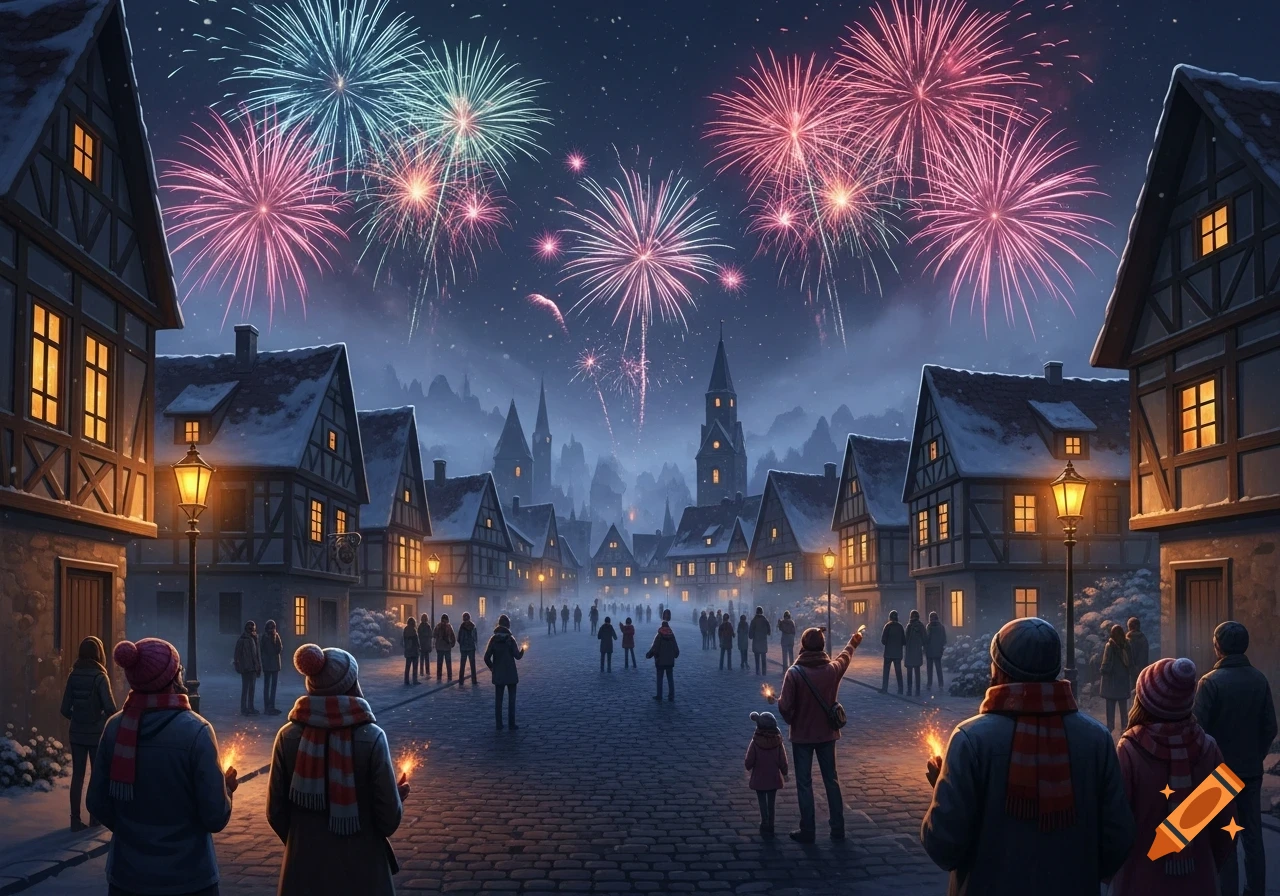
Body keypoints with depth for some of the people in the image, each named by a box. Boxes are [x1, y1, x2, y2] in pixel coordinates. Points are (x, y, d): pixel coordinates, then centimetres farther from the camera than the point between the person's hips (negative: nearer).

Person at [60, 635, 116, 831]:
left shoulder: (73, 676, -1)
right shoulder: (100, 677, -14)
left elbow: (65, 709, 1)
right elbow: (111, 709, -18)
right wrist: (108, 722, 3)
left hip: (77, 733, 3)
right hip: (97, 733, -3)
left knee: (77, 775, 9)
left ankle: (75, 819, 9)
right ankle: (95, 816, 20)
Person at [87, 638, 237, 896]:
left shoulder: (115, 727, -7)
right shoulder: (195, 731, -19)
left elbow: (97, 804, 3)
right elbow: (215, 818, -16)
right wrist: (226, 787, 5)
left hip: (127, 875, 3)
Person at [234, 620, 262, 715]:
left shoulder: (254, 639, 9)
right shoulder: (241, 640, -9)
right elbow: (237, 655, -10)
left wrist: (258, 666, 8)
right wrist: (238, 666, -16)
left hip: (253, 668, 6)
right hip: (245, 668, -6)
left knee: (252, 688, 13)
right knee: (245, 688, -3)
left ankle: (251, 707, 22)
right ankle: (244, 709, 3)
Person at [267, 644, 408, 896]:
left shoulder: (289, 737, -8)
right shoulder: (371, 737, -16)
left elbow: (276, 813, 0)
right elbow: (389, 820, -13)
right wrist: (399, 794, 8)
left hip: (305, 870, 2)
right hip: (361, 871, -2)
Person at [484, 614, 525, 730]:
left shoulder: (493, 639, -3)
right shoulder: (510, 639, -11)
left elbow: (486, 657, -5)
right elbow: (517, 655, -10)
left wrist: (492, 668, 9)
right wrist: (522, 649, 10)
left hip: (498, 674, 3)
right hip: (511, 674, -3)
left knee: (498, 699, 9)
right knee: (511, 699, 5)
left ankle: (499, 724, 10)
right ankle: (511, 724, 4)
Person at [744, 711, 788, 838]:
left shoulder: (755, 743, -17)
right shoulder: (778, 743, -11)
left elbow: (749, 762, -14)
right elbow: (783, 762, -6)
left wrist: (747, 766, 9)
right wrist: (784, 774, 11)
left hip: (759, 779, -2)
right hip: (774, 779, 2)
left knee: (763, 804, 8)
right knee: (771, 804, 15)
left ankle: (765, 826, 3)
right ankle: (770, 827, 23)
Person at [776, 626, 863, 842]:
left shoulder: (794, 672, -20)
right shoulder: (833, 669, -7)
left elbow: (785, 706, -22)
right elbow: (845, 656, 17)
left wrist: (791, 720, 1)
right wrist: (853, 643, 39)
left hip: (801, 735, -4)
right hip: (827, 734, 4)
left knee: (804, 783, 6)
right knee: (831, 780, 15)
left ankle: (807, 831, 9)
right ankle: (837, 829, 20)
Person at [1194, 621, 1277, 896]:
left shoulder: (1210, 682, -17)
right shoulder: (1260, 680, -2)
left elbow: (1198, 729, -17)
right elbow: (1270, 728, 3)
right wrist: (1256, 755, 16)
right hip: (1251, 770, 5)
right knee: (1253, 835, 13)